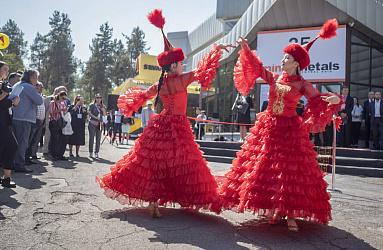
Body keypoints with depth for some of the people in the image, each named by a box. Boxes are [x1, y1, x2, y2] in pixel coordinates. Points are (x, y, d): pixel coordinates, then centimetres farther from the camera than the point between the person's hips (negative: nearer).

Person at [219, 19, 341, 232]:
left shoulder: (302, 84, -1)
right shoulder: (273, 77, 9)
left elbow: (319, 101, -3)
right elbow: (256, 67, 8)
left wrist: (334, 99, -23)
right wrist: (246, 49, -1)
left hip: (290, 129, -3)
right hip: (268, 126, 4)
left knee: (292, 171, -4)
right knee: (264, 168, 4)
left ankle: (291, 214, 3)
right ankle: (273, 209, 18)